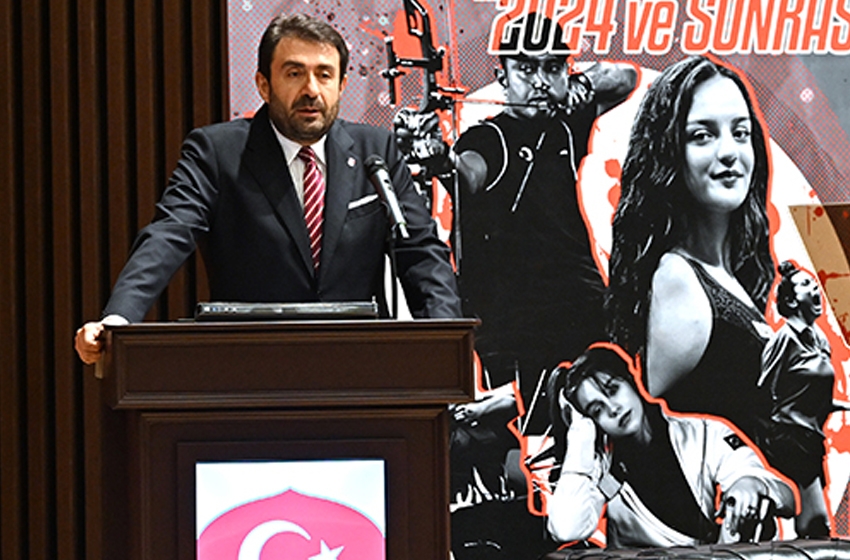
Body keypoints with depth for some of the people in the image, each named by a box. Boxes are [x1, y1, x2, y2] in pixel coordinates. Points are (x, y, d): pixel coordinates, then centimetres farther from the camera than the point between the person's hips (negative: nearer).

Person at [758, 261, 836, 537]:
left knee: (807, 525, 8)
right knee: (818, 521, -17)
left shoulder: (819, 338, 15)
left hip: (812, 441, 9)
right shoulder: (785, 338, -10)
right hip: (789, 439, -9)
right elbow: (763, 394, -11)